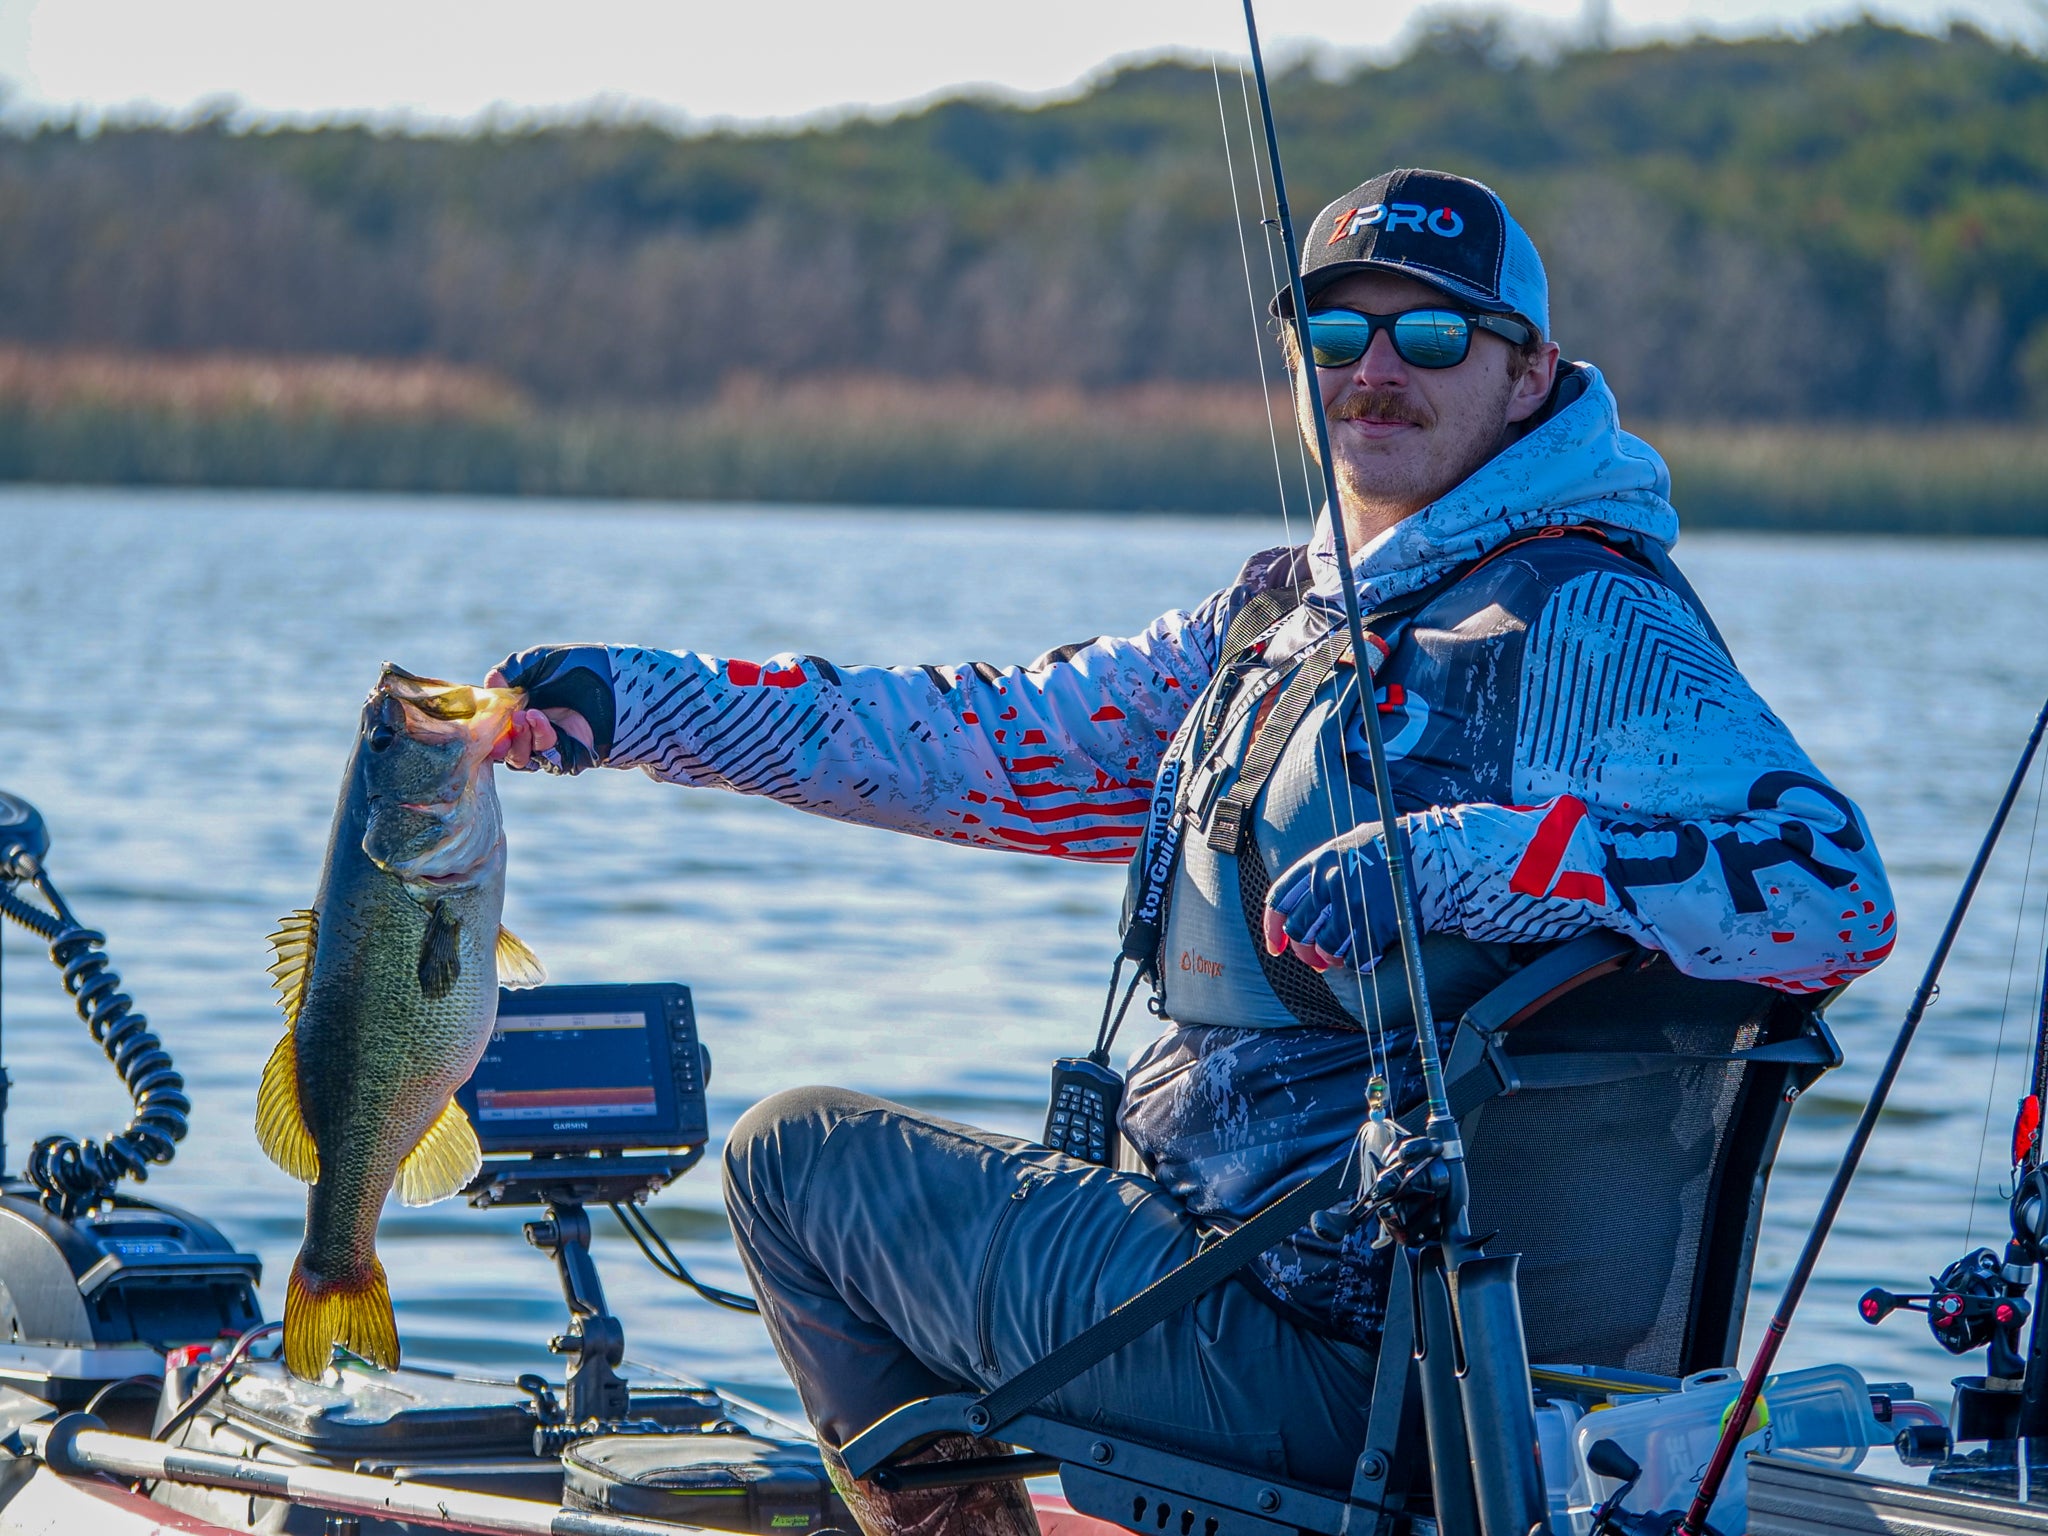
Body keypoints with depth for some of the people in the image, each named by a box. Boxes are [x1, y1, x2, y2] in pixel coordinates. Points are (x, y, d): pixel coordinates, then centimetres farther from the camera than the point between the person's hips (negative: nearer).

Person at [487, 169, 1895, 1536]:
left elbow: (1840, 897, -30)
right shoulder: (1289, 611, 12)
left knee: (794, 1155, 6)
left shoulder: (1586, 625, -16)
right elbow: (1005, 742, 14)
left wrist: (1449, 860, -37)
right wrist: (643, 705, 7)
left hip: (1322, 1350, -9)